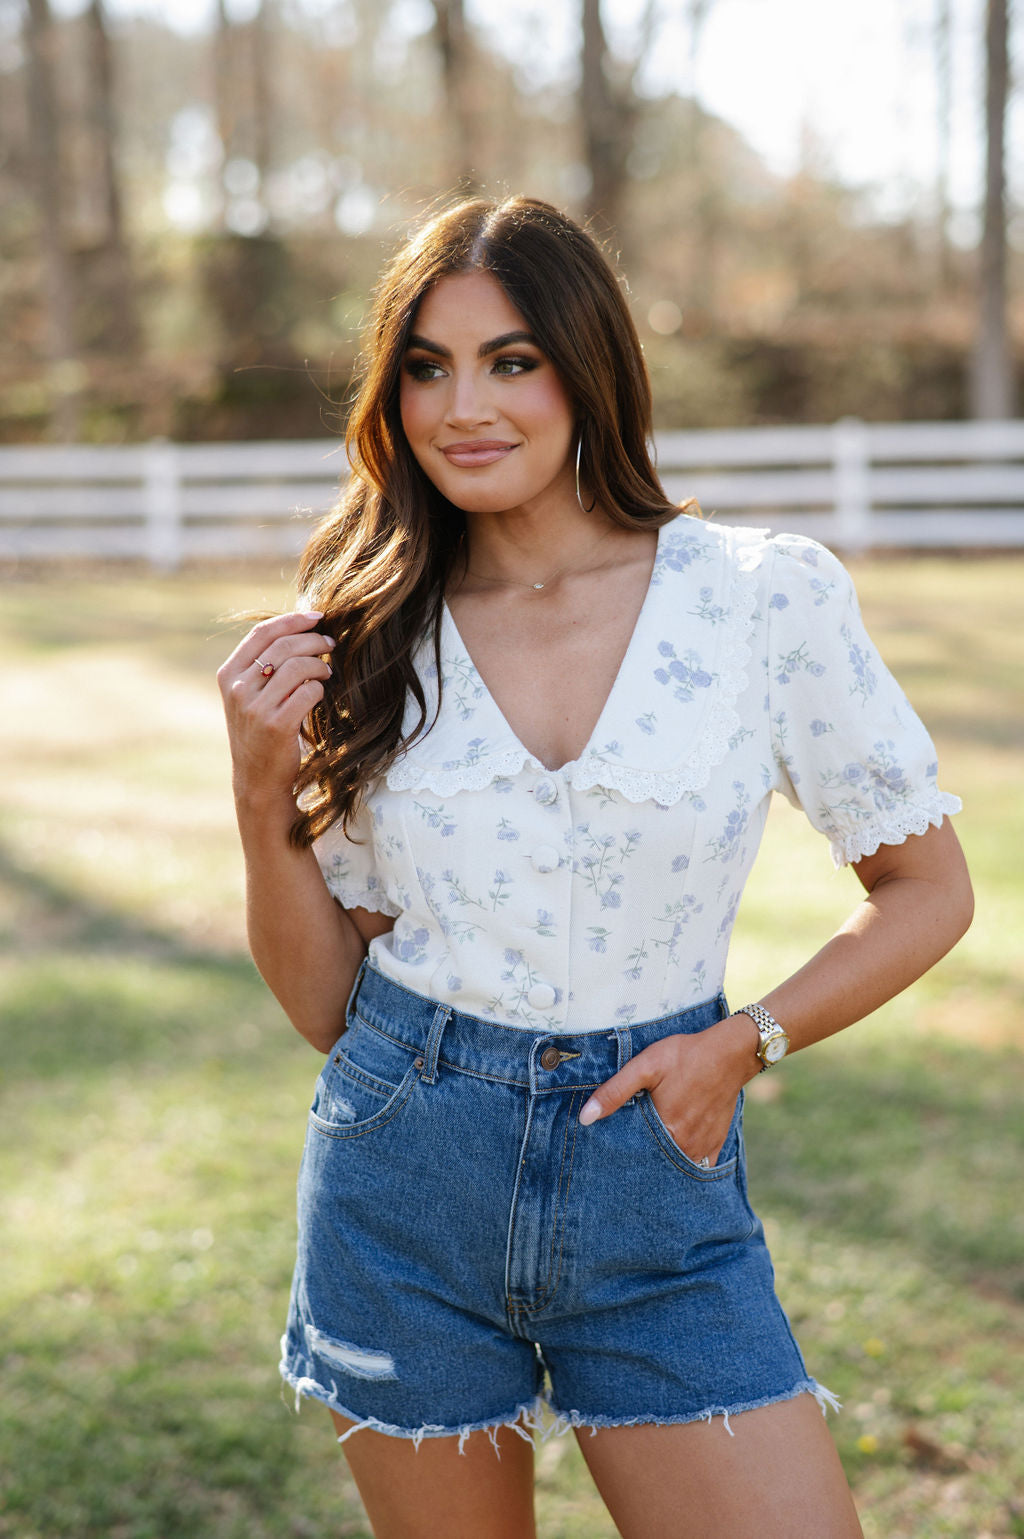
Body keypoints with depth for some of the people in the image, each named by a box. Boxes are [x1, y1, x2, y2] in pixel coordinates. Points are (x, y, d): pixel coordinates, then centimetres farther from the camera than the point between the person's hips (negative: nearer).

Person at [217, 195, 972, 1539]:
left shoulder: (772, 595, -7)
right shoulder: (371, 639, 0)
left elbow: (928, 892, 3)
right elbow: (323, 1002, 4)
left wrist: (742, 1042, -10)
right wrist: (263, 794, -10)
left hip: (655, 1187, -1)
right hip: (403, 1188, 2)